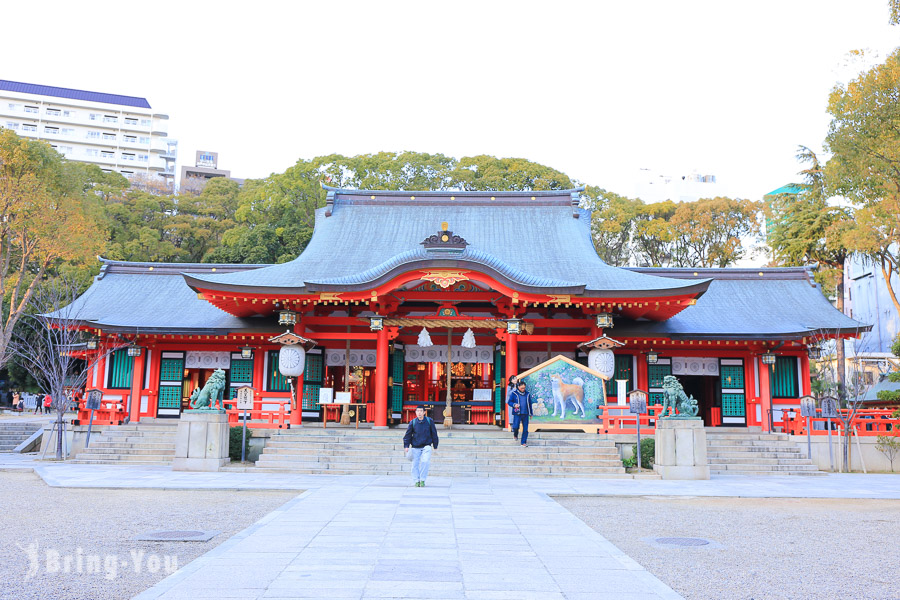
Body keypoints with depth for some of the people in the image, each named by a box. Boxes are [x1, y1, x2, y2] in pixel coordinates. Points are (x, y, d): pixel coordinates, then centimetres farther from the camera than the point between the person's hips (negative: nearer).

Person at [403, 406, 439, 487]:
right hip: (415, 447, 1)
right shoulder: (413, 422, 0)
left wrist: (435, 446, 7)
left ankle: (422, 480, -2)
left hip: (426, 446, -1)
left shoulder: (429, 421, -1)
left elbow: (434, 434, 6)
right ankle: (417, 481, 15)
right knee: (415, 464, 0)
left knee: (425, 461, -17)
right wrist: (406, 446, -5)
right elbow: (408, 435, 4)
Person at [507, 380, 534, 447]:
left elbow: (530, 404, 18)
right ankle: (515, 435, 21)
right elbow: (509, 401, 3)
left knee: (525, 429, 1)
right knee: (516, 427, -14)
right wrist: (514, 405, -17)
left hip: (525, 414, 3)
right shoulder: (514, 393, 0)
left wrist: (530, 413, 19)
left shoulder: (527, 394, 10)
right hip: (517, 413, -3)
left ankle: (524, 442, 11)